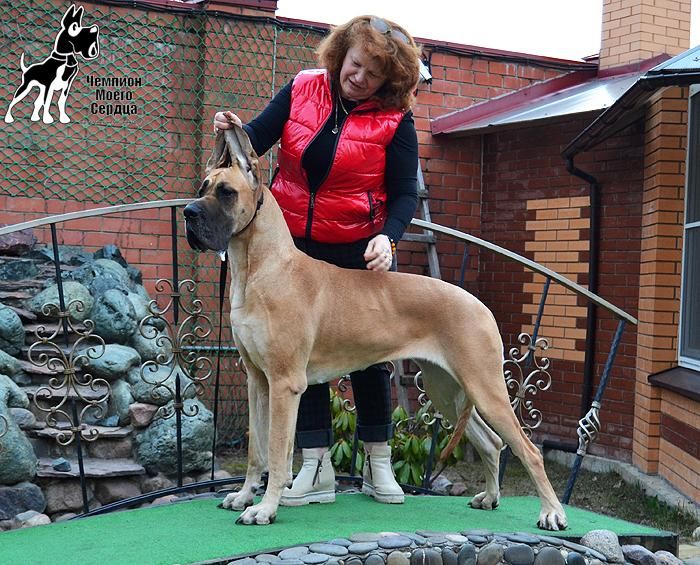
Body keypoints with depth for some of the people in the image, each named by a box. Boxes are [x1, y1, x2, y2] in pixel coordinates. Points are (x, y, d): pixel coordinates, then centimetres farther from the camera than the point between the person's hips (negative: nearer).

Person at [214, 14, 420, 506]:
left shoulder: (393, 120, -9)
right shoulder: (302, 90, -2)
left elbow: (405, 193, -9)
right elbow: (258, 139, 3)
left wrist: (388, 237, -27)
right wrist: (235, 131, -20)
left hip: (359, 253, -3)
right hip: (296, 247, 3)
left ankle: (379, 465, 21)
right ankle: (316, 469, 11)